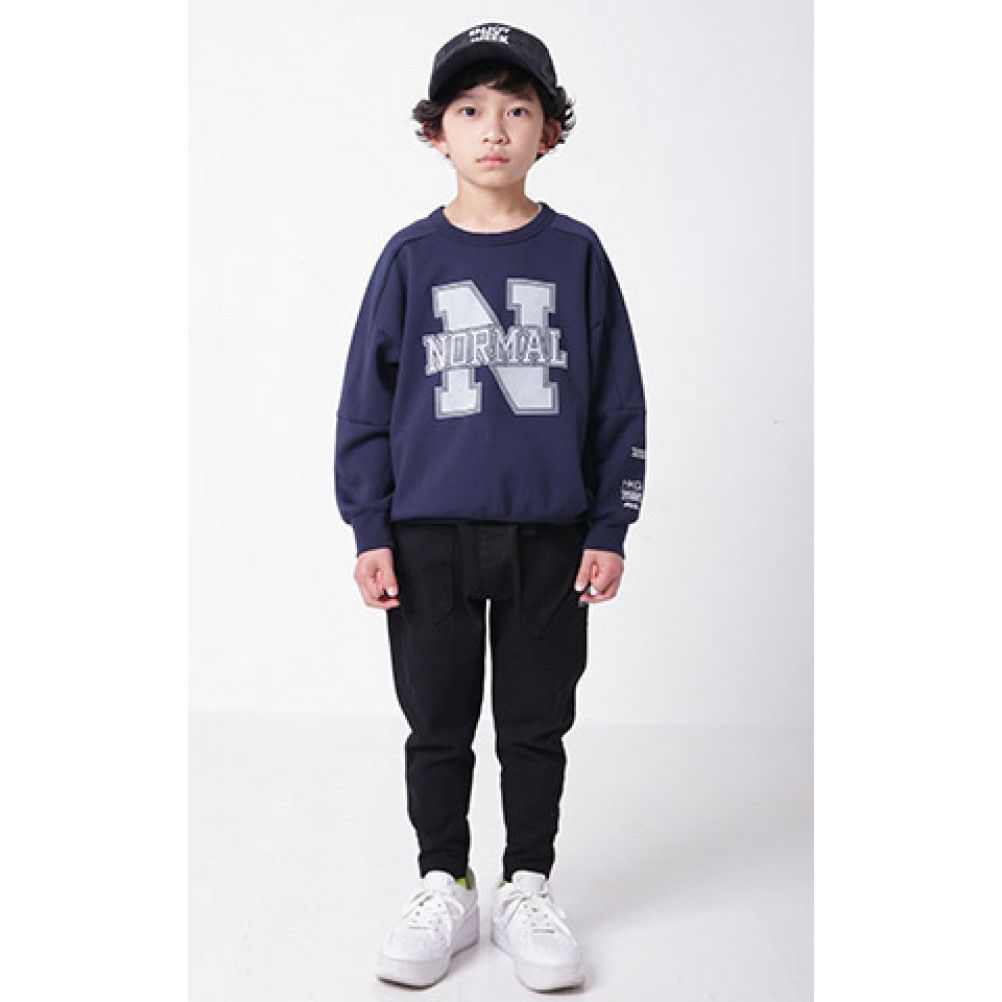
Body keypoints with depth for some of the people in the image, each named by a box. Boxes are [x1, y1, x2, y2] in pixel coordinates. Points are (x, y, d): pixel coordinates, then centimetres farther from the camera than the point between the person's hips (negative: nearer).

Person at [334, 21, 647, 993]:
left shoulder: (575, 254, 2)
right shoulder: (411, 257, 2)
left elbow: (619, 401, 4)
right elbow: (366, 398, 3)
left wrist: (609, 529, 0)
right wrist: (370, 530, -1)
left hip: (549, 535, 0)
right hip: (429, 535, 0)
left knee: (536, 725, 11)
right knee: (438, 726, 11)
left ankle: (528, 890, 27)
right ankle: (442, 888, 27)